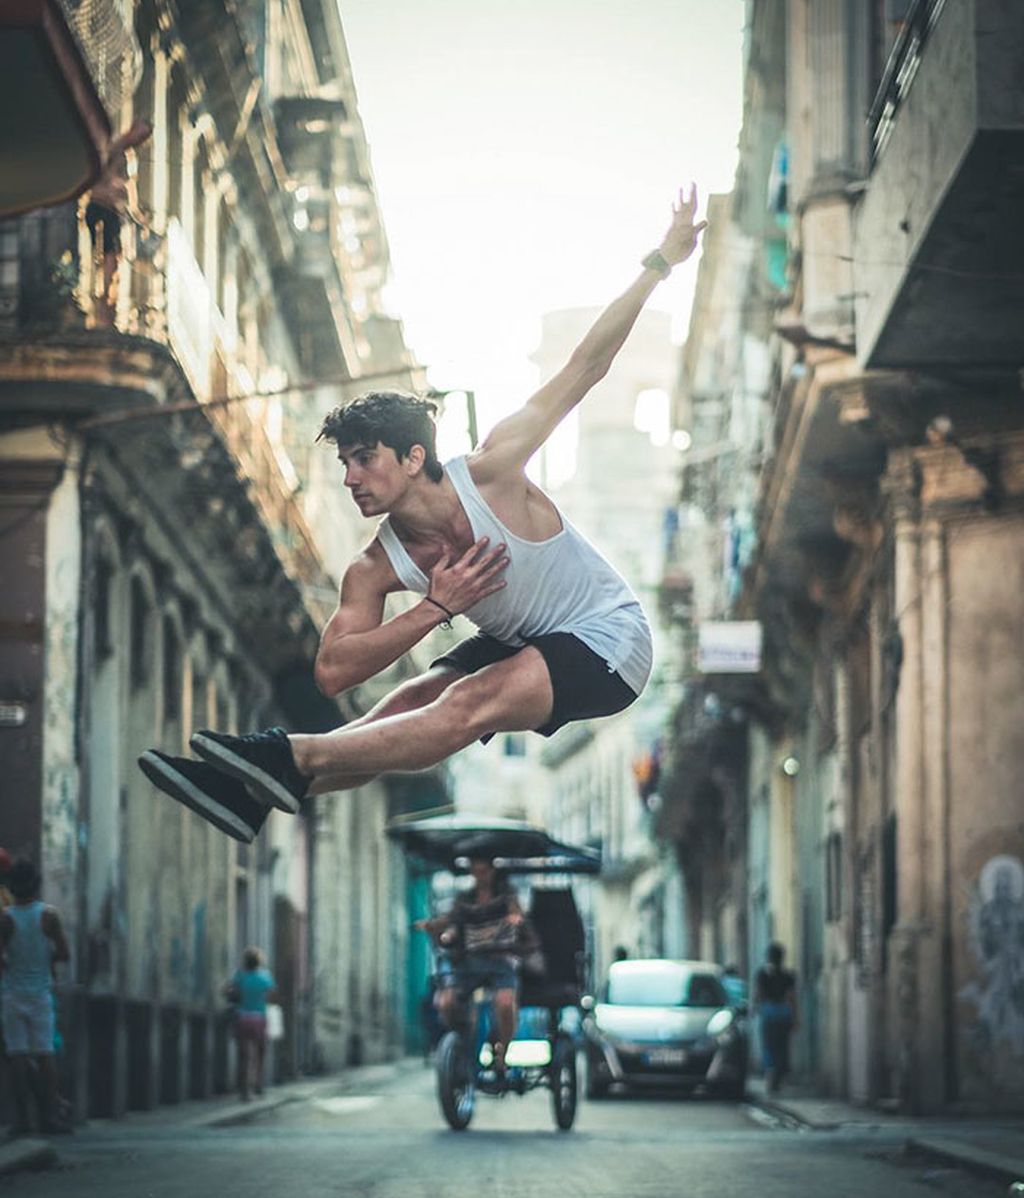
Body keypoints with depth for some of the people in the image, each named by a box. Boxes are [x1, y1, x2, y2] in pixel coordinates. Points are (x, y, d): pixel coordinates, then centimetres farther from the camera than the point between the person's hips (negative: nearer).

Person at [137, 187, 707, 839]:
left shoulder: (490, 475, -22)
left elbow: (587, 365, -19)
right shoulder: (376, 569, -9)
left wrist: (661, 264, -22)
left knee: (467, 706, -28)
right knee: (402, 710, -10)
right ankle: (251, 792, -22)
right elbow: (332, 672, -19)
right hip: (522, 644, 7)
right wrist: (434, 609, -27)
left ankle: (291, 759, -39)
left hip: (607, 644, -7)